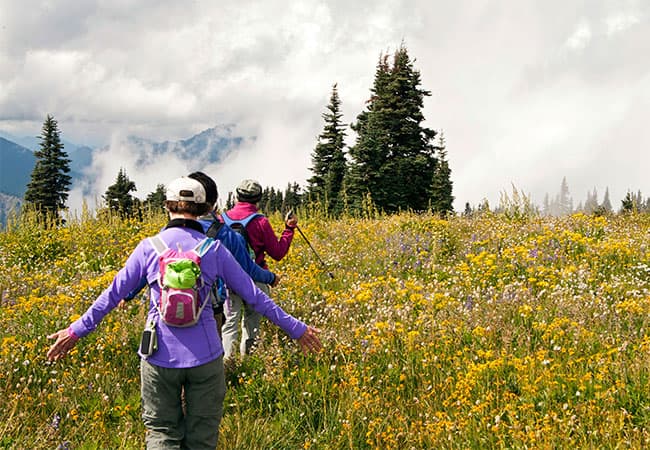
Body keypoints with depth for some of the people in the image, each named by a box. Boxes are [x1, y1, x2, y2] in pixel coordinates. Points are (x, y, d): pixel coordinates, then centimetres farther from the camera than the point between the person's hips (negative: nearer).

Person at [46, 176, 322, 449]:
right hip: (205, 355, 1)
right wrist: (296, 329, 13)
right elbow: (254, 296, 4)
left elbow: (113, 294, 1)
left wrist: (78, 330, 12)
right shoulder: (214, 249, 0)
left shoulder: (149, 247, -2)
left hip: (160, 356, 0)